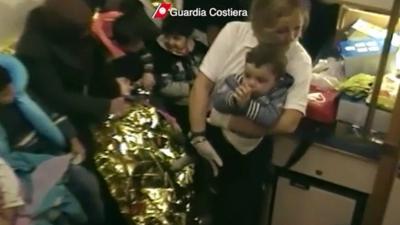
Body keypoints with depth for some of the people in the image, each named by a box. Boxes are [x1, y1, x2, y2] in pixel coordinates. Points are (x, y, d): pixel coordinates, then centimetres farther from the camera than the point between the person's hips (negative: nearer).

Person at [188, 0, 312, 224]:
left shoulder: (300, 61, -16)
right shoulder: (234, 32, -14)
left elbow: (287, 123, -22)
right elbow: (202, 84, -13)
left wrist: (226, 121, -21)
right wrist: (199, 136, -20)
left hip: (250, 152, -1)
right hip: (211, 136, 2)